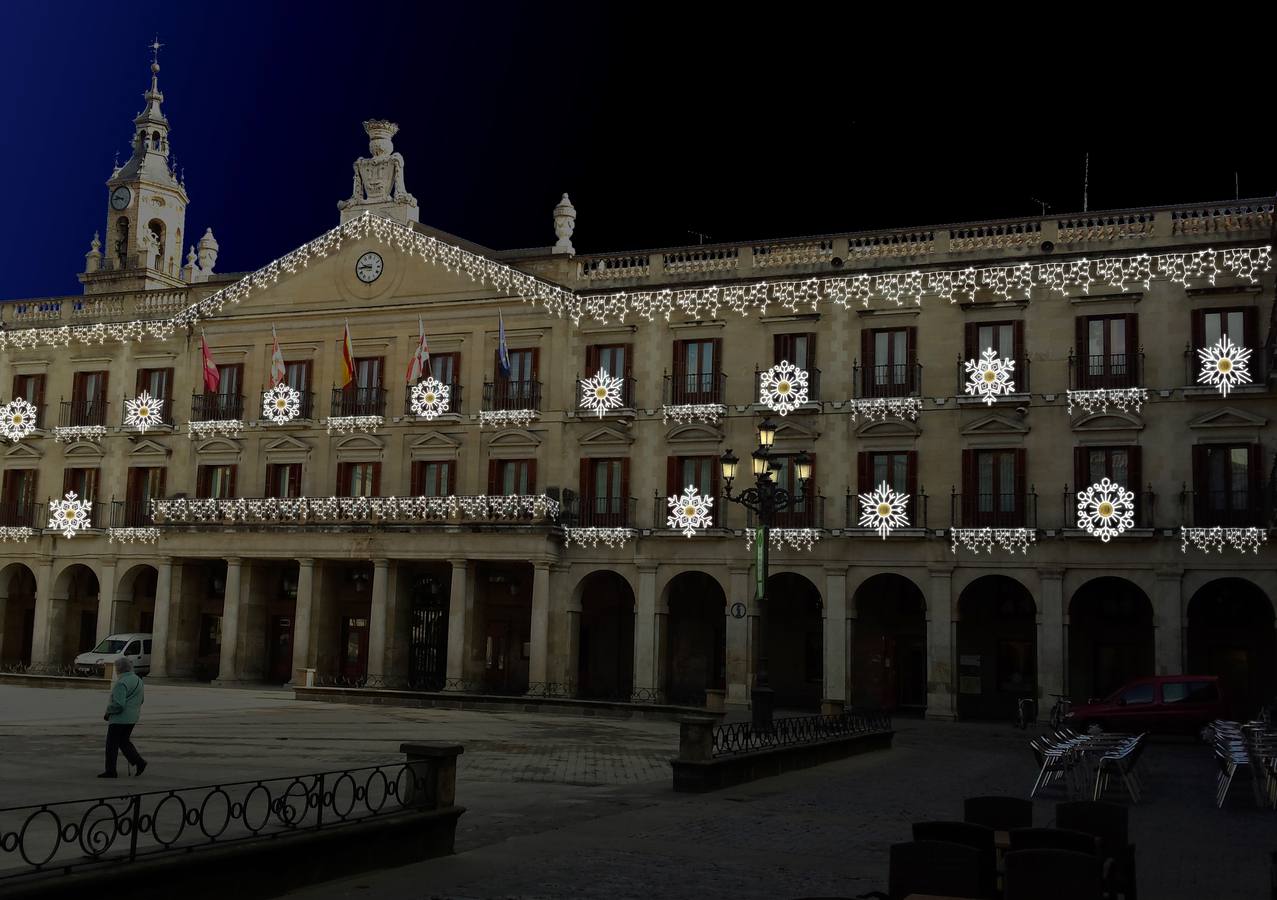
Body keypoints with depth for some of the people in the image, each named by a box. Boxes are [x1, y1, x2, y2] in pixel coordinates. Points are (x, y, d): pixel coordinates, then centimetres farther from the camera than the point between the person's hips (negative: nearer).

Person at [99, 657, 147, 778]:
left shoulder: (122, 683, -20)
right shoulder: (137, 680, 9)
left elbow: (118, 704, -25)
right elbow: (141, 699, 18)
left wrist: (108, 712, -10)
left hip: (119, 718, -9)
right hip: (132, 718, 9)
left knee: (112, 745, 3)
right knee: (124, 741, 21)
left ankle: (111, 771, 8)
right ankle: (139, 762, 10)